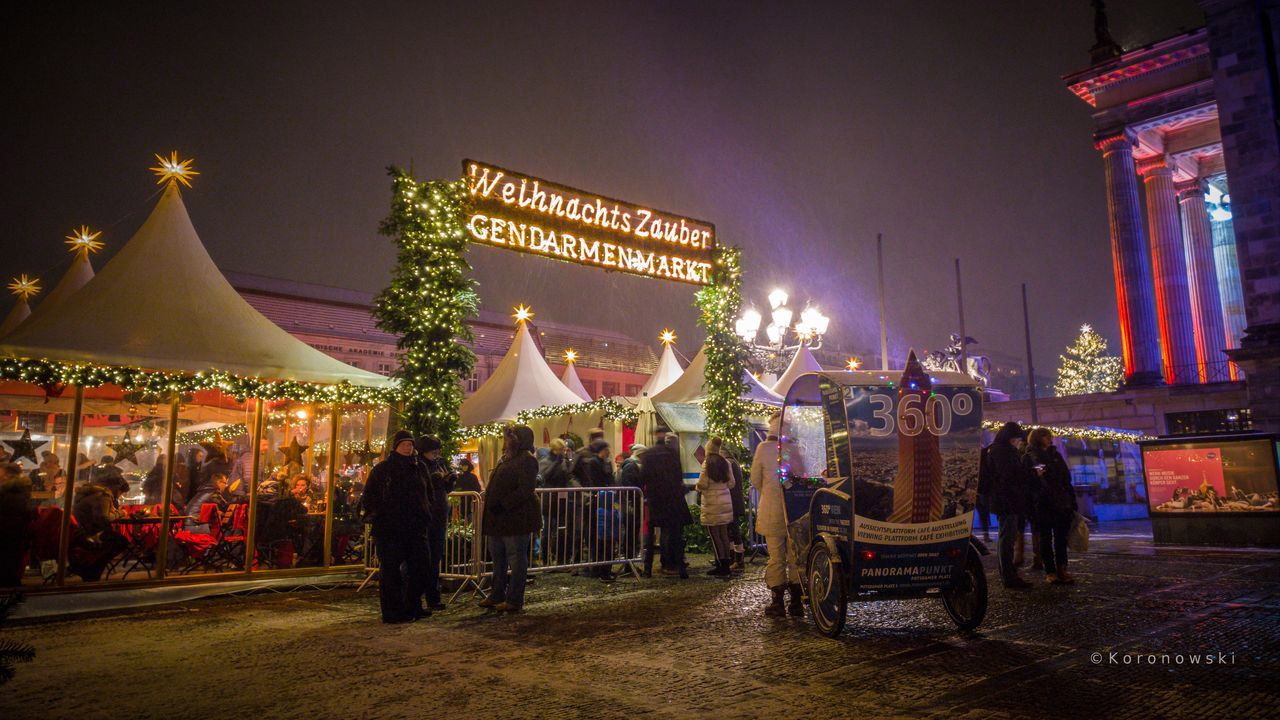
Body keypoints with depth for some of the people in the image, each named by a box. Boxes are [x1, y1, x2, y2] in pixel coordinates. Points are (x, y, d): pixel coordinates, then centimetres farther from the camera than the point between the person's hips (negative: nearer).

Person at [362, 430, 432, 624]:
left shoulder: (418, 468, 13)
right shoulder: (381, 469, -2)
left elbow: (425, 496, 23)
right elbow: (368, 497, -1)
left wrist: (425, 516, 12)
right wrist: (375, 516, -10)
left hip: (415, 528, 5)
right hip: (389, 529, -5)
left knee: (420, 567, 7)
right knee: (390, 570, 0)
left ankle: (412, 607, 22)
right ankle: (392, 612, 8)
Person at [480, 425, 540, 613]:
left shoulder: (526, 460, -11)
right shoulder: (506, 459, 19)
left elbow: (525, 490, -20)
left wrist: (503, 504, -23)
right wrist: (490, 500, 13)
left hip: (516, 518, -10)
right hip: (499, 519, 10)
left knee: (516, 558, -2)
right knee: (498, 557, 16)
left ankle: (514, 600, 4)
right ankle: (498, 595, 26)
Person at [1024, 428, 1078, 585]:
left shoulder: (1056, 455, 17)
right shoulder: (1028, 458, 5)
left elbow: (1066, 477, 15)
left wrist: (1071, 500, 7)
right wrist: (1036, 474, -22)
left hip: (1061, 503, 4)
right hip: (1042, 504, -4)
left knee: (1061, 538, 1)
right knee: (1046, 538, -1)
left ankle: (1062, 570, 3)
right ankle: (1050, 572, 0)